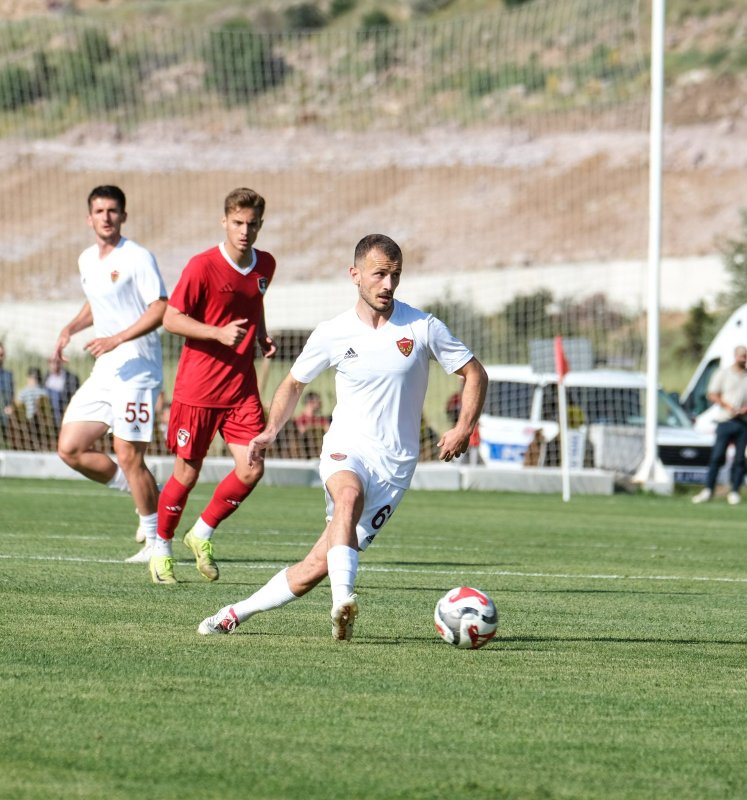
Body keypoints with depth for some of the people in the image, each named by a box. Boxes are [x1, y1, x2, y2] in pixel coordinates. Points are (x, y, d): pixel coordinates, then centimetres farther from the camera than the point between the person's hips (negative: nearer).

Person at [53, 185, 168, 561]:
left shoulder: (137, 258, -11)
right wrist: (69, 329, 13)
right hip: (103, 371, 8)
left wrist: (116, 339, -22)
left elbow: (161, 309, -16)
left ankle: (157, 540, 3)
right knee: (70, 449, 3)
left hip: (136, 369, -8)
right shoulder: (87, 260, 13)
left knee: (128, 456, -10)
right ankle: (145, 493, 17)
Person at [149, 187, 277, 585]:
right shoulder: (202, 266, -13)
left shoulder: (265, 265, 6)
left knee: (252, 469, -8)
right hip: (197, 387, -5)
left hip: (241, 386, 5)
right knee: (186, 473, 2)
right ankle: (161, 549, 24)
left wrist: (261, 335, 5)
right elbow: (171, 318, -11)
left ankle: (202, 534, 14)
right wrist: (219, 333, -23)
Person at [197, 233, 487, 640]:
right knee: (349, 494, -39)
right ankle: (343, 602, -50)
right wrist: (270, 431, 0)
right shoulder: (332, 334, 1)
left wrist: (464, 429, -8)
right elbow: (294, 382, 16)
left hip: (394, 463, 0)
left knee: (318, 564, -8)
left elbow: (475, 374, 7)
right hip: (346, 451, 0)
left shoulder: (424, 328, -3)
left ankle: (237, 613, 8)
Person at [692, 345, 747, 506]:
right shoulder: (723, 373, 6)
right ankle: (708, 489, -2)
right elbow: (712, 394, 2)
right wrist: (726, 406, -13)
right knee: (717, 455, -6)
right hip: (725, 420, -2)